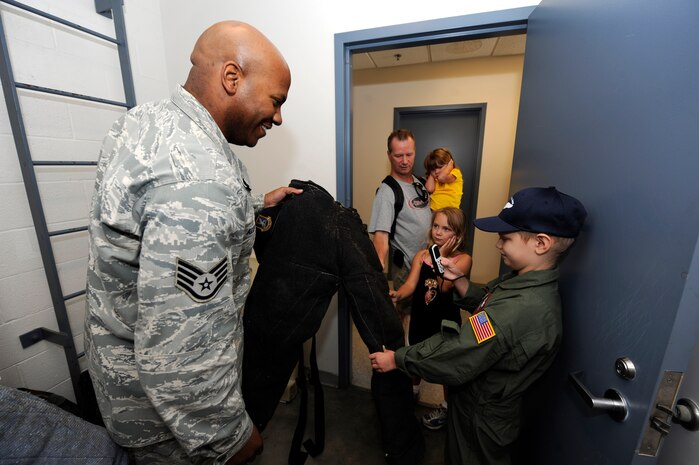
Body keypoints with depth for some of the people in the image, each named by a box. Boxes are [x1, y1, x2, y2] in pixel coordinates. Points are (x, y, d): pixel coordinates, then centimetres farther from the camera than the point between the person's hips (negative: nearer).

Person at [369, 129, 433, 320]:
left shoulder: (419, 182, 6)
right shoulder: (387, 191, -20)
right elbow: (381, 234, -30)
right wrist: (379, 270, -43)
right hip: (406, 267, -7)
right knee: (402, 312, 10)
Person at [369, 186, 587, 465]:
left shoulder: (518, 310, -39)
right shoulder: (531, 282, -9)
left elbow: (456, 360, -33)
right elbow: (482, 302, 6)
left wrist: (396, 359, -20)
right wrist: (457, 278, -11)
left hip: (481, 418, -7)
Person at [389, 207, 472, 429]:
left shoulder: (463, 259, -15)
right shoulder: (421, 255, -6)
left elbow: (444, 286, -27)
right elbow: (410, 284, -15)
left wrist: (441, 256, -26)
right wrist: (397, 294, -34)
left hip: (447, 322, -3)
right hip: (420, 319, 4)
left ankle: (447, 407, 44)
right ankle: (413, 390, 53)